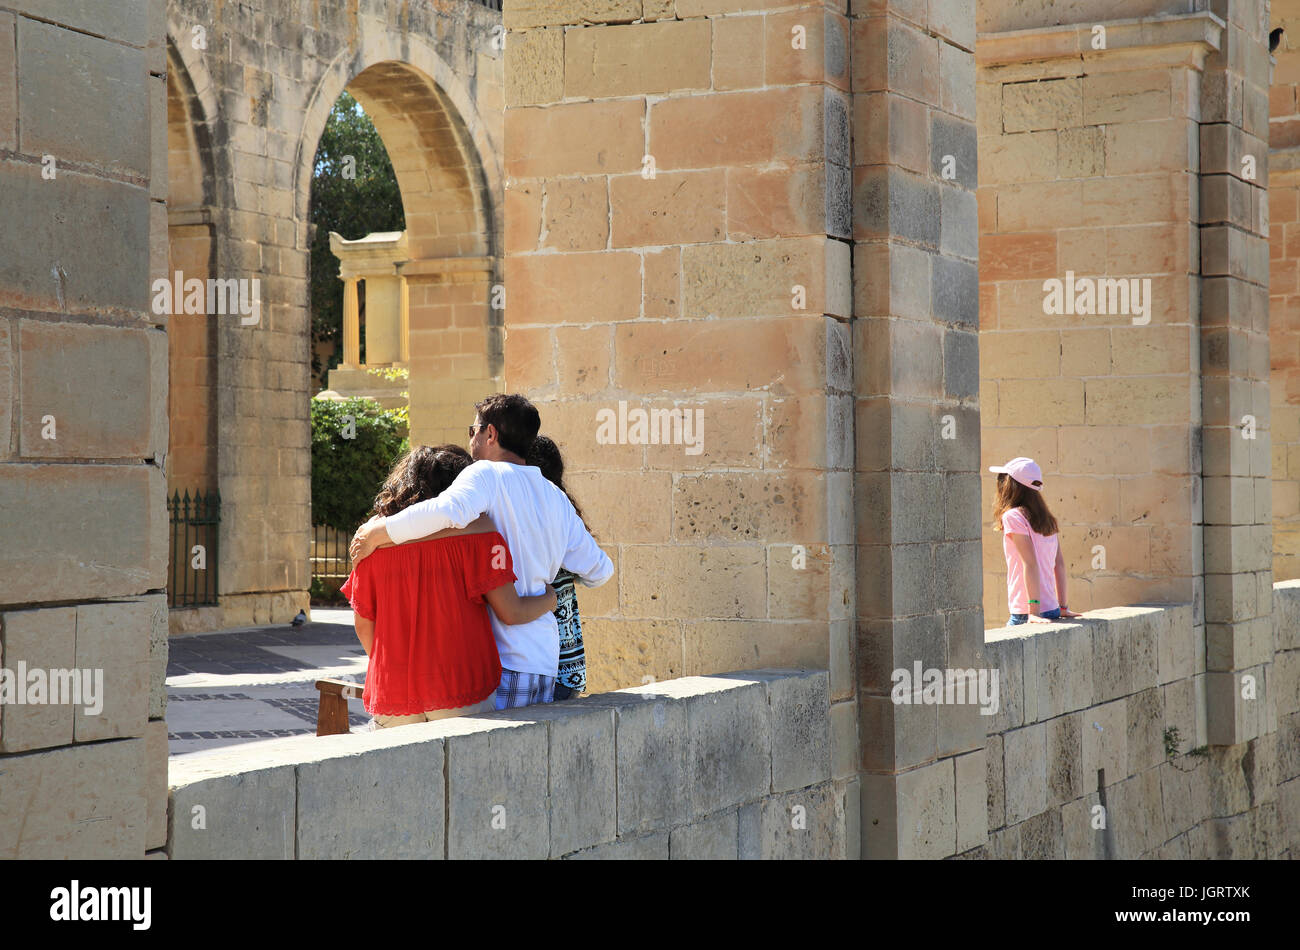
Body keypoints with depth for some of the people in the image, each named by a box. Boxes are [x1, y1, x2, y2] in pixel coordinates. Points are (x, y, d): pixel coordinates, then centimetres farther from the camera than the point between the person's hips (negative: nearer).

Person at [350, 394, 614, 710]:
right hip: (546, 663, 7)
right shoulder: (557, 498, 16)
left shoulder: (488, 474, -5)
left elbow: (451, 511, -28)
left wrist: (378, 531, -17)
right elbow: (599, 571, 18)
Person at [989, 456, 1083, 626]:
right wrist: (1062, 607, 15)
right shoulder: (1047, 519, 13)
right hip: (1052, 611, 7)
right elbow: (1059, 563, 13)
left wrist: (1034, 611, -18)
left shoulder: (1013, 516, -8)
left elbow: (1030, 564, -15)